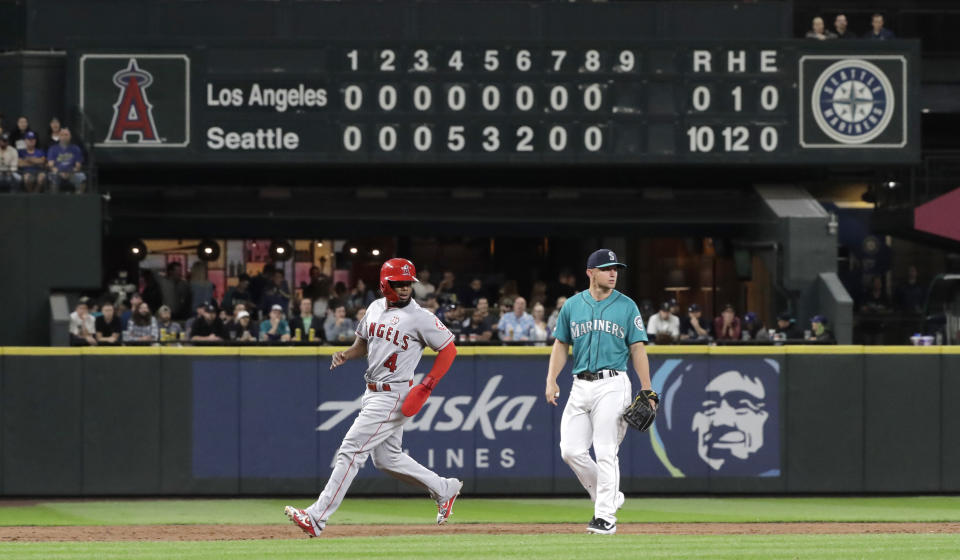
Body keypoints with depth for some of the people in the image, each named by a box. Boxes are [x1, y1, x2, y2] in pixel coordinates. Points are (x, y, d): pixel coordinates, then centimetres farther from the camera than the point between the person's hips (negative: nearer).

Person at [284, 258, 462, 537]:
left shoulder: (420, 318, -13)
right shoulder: (376, 308, 9)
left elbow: (448, 349, -8)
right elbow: (363, 342, 23)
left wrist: (427, 385, -17)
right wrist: (346, 354, 0)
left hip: (394, 396, -9)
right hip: (373, 393, 9)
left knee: (351, 451, -11)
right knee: (387, 458, 15)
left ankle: (317, 518, -10)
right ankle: (444, 489, 31)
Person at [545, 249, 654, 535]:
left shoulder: (627, 307, 3)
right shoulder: (572, 306, 10)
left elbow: (638, 349, 2)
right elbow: (561, 345, 15)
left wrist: (647, 392, -5)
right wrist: (551, 380, 0)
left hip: (612, 385, -4)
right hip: (581, 385, 4)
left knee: (605, 452, -9)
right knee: (571, 450, -2)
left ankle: (606, 517, -7)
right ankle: (607, 497, 17)